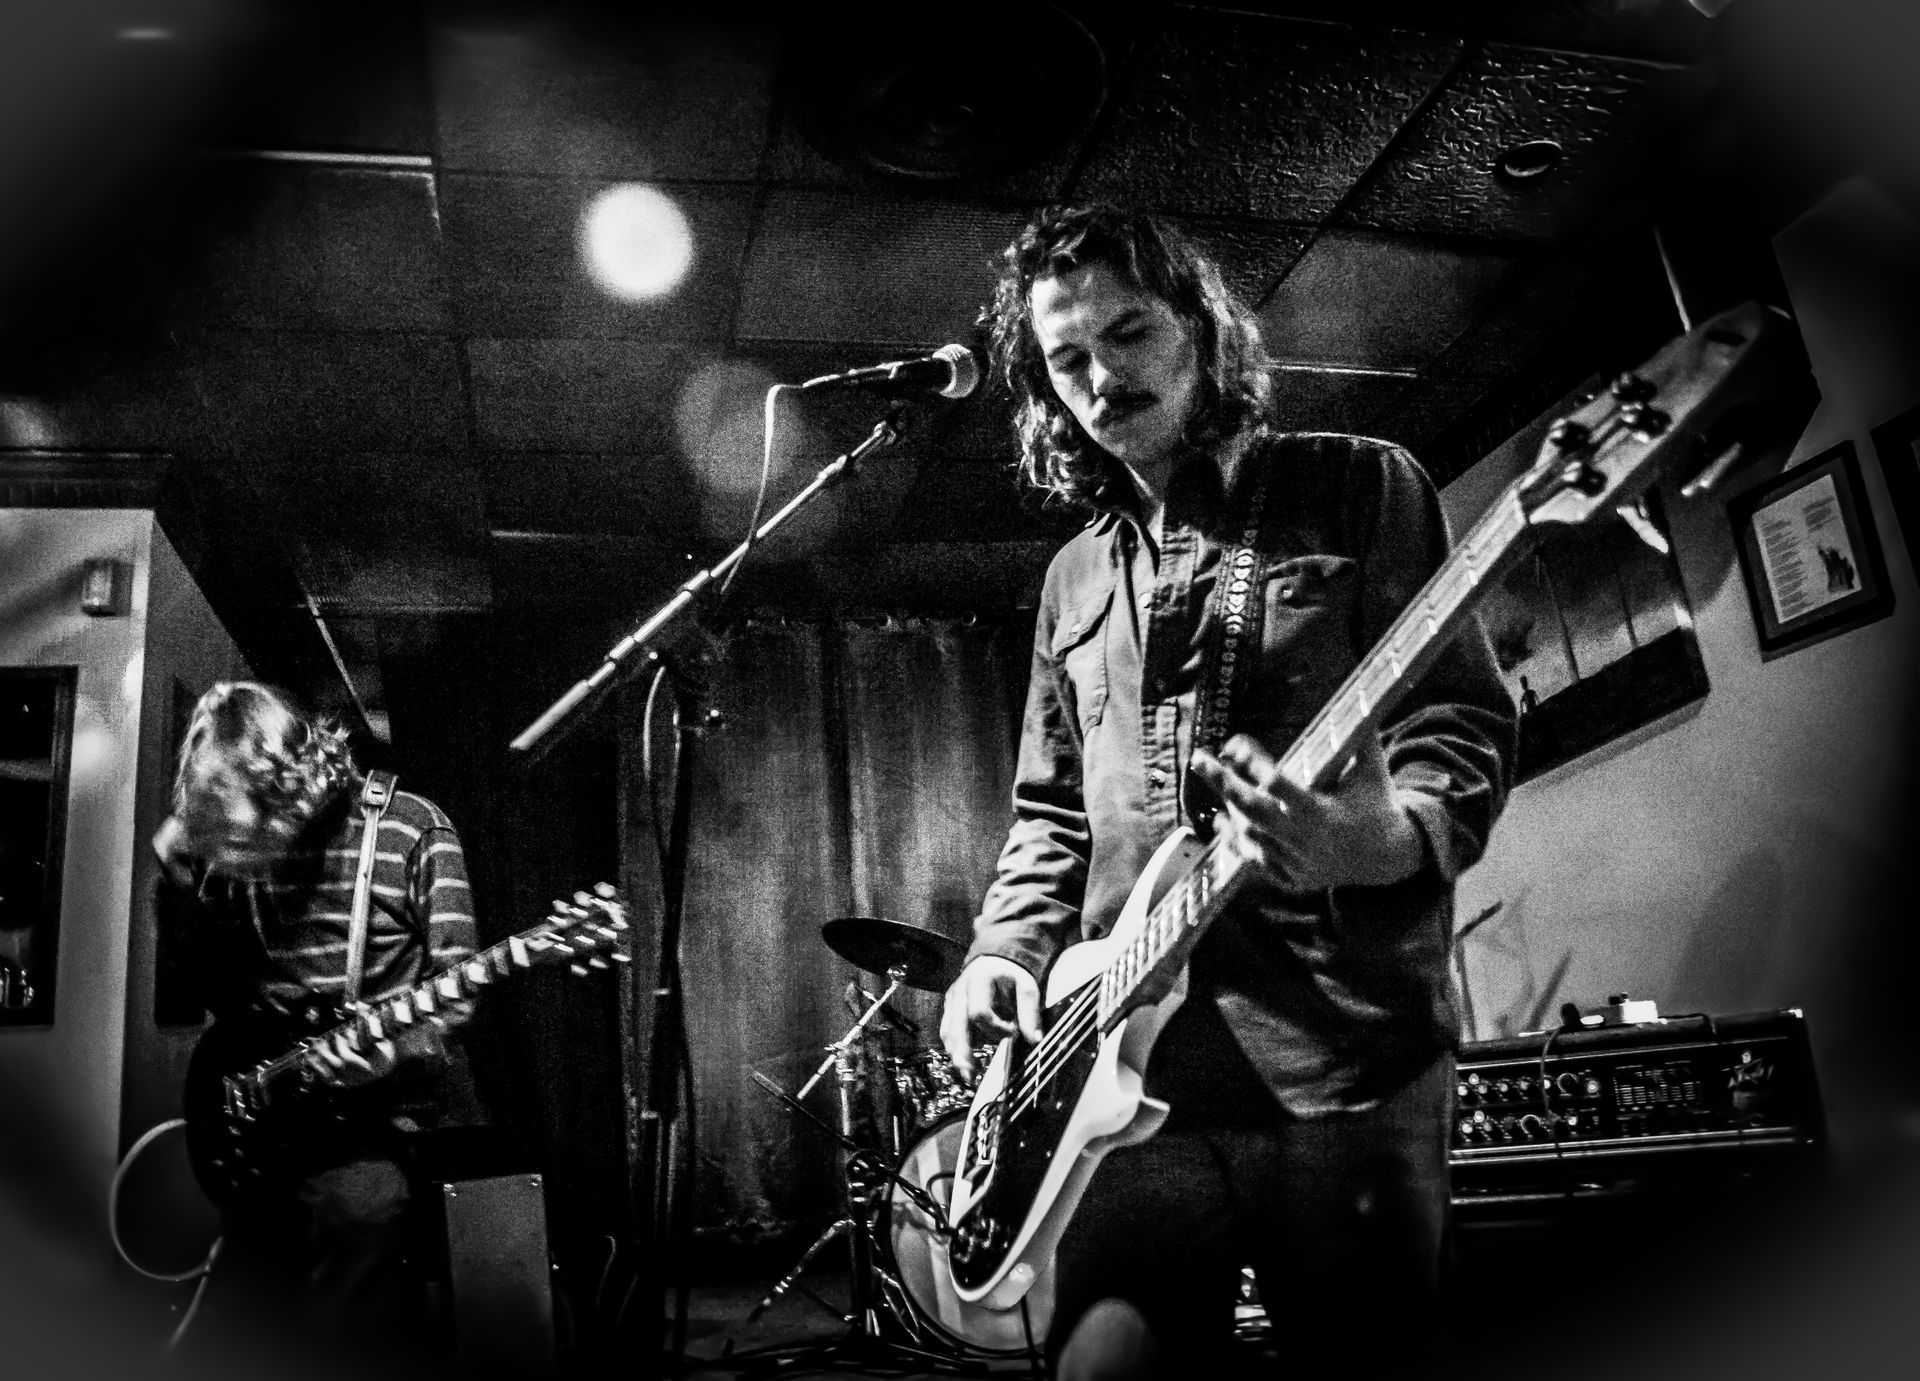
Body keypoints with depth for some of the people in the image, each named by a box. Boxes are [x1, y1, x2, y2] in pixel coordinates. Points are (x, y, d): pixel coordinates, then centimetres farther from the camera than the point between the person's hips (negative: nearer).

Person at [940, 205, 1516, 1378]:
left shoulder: (1359, 488, 5)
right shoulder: (1077, 578, 19)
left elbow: (1464, 721, -3)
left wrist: (1395, 837, -24)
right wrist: (1007, 949, 5)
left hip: (1342, 1050, -3)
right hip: (1130, 1062, 4)